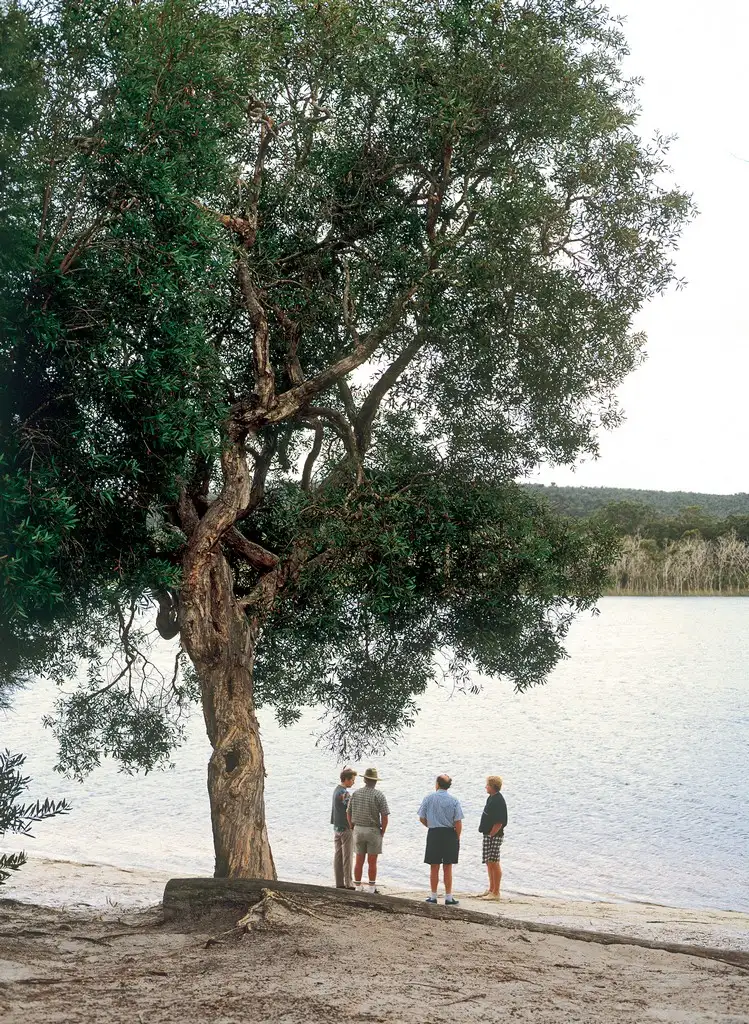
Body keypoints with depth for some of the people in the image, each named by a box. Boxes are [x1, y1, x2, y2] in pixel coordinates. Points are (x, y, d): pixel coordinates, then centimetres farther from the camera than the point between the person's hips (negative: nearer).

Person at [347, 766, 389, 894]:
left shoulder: (356, 793, 1)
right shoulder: (379, 795, -10)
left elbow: (349, 813, 6)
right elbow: (385, 816, -13)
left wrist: (353, 828, 14)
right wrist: (382, 832, -2)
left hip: (358, 830, 3)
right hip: (373, 831, -3)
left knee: (359, 861, 11)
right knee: (372, 862, 3)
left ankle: (358, 887, 15)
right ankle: (372, 888, 7)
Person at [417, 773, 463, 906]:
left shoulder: (429, 798, -2)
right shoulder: (453, 800, -4)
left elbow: (422, 818, 3)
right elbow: (458, 822, -6)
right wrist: (457, 838, 4)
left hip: (433, 834, 0)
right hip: (450, 835, 0)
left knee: (434, 867, 9)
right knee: (448, 868, 8)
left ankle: (433, 896, 14)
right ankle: (448, 898, 10)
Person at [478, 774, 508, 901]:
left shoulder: (498, 800, -18)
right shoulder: (491, 798, 14)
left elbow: (499, 822, -21)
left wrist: (491, 835, -19)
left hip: (494, 836, -10)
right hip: (488, 835, 10)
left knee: (493, 863, -6)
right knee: (489, 863, 16)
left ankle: (496, 893, -2)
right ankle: (491, 889, 24)